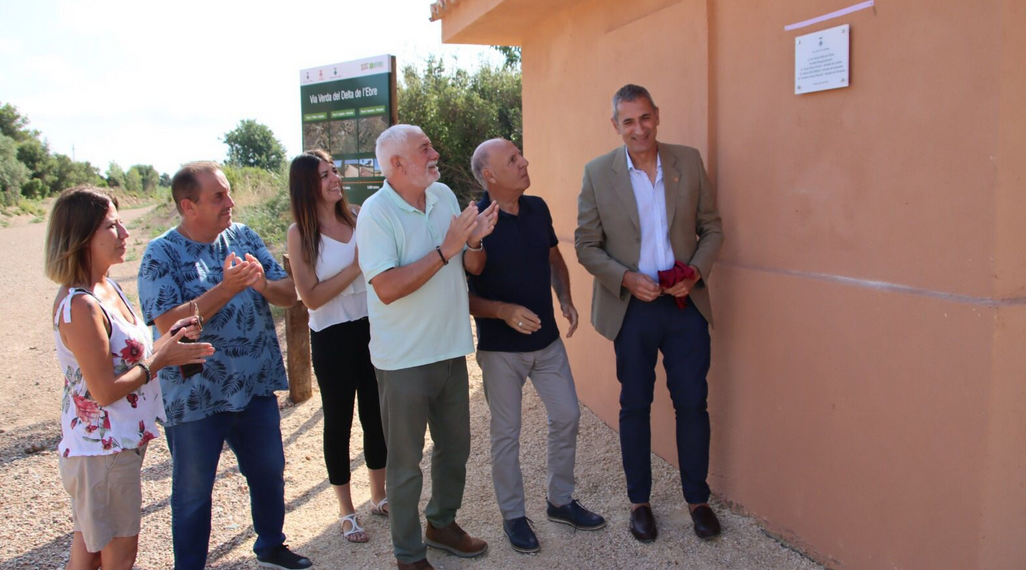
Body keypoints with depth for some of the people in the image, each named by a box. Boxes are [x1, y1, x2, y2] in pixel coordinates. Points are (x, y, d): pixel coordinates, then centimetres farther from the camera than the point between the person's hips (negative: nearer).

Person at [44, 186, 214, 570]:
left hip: (120, 442, 9)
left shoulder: (108, 289, 5)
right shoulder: (80, 306, -24)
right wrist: (161, 359, -15)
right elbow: (105, 391, -23)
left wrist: (169, 340, -2)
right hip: (102, 449, -9)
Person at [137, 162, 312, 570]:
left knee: (269, 474, 20)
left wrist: (263, 284, -22)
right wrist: (227, 288, -29)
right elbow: (168, 323, -23)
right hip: (195, 398, -5)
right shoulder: (161, 254, -12)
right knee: (193, 491, 12)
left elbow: (289, 294, -1)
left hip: (256, 387, 5)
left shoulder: (243, 237, 2)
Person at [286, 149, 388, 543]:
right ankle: (346, 511, 27)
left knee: (376, 414, 15)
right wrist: (356, 266, -18)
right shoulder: (301, 233, -8)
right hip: (332, 336, -3)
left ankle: (379, 496, 36)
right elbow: (312, 297, -12)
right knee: (338, 420, 10)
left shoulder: (359, 217, -1)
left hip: (372, 327, 3)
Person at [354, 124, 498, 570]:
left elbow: (473, 267, 7)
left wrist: (474, 241, -15)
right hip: (404, 360, -6)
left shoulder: (444, 196, 3)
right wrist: (446, 249, -26)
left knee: (455, 447, 21)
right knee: (406, 461, 9)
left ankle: (442, 523, 43)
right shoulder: (376, 212, -16)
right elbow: (387, 288, -26)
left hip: (450, 349, 7)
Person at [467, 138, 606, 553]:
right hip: (500, 347, -5)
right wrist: (504, 311, -26)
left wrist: (565, 299, 0)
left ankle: (561, 501, 32)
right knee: (506, 433, 7)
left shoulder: (537, 209, 1)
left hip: (547, 339, 6)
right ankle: (513, 515, 26)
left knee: (566, 417, 12)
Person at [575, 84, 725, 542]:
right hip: (631, 307, -1)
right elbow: (586, 246, -1)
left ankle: (697, 498, 26)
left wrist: (696, 271, -10)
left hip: (686, 303, 1)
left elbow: (711, 228, 7)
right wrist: (626, 279, -16)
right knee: (635, 406, 11)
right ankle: (639, 501, 27)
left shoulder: (689, 162, 2)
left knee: (692, 404, 7)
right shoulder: (598, 173, -3)